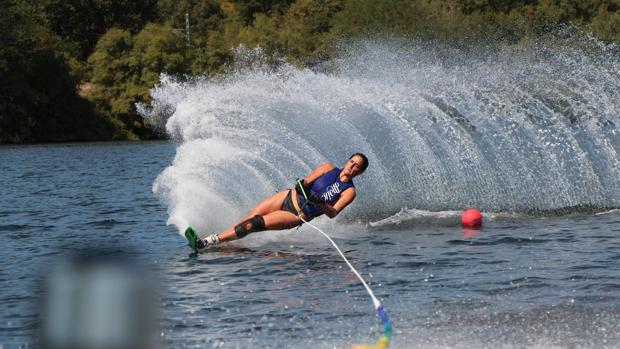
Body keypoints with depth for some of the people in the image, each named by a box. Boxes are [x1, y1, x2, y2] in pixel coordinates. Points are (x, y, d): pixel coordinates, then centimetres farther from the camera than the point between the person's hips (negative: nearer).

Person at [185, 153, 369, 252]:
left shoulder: (349, 191, -5)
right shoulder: (330, 169, 5)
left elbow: (333, 213, -16)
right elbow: (306, 182, 0)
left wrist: (319, 202, -34)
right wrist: (302, 185, -24)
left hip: (298, 215, -4)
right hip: (290, 197, 4)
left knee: (252, 224, -16)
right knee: (249, 216, -10)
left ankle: (205, 243, -20)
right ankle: (205, 239, -10)